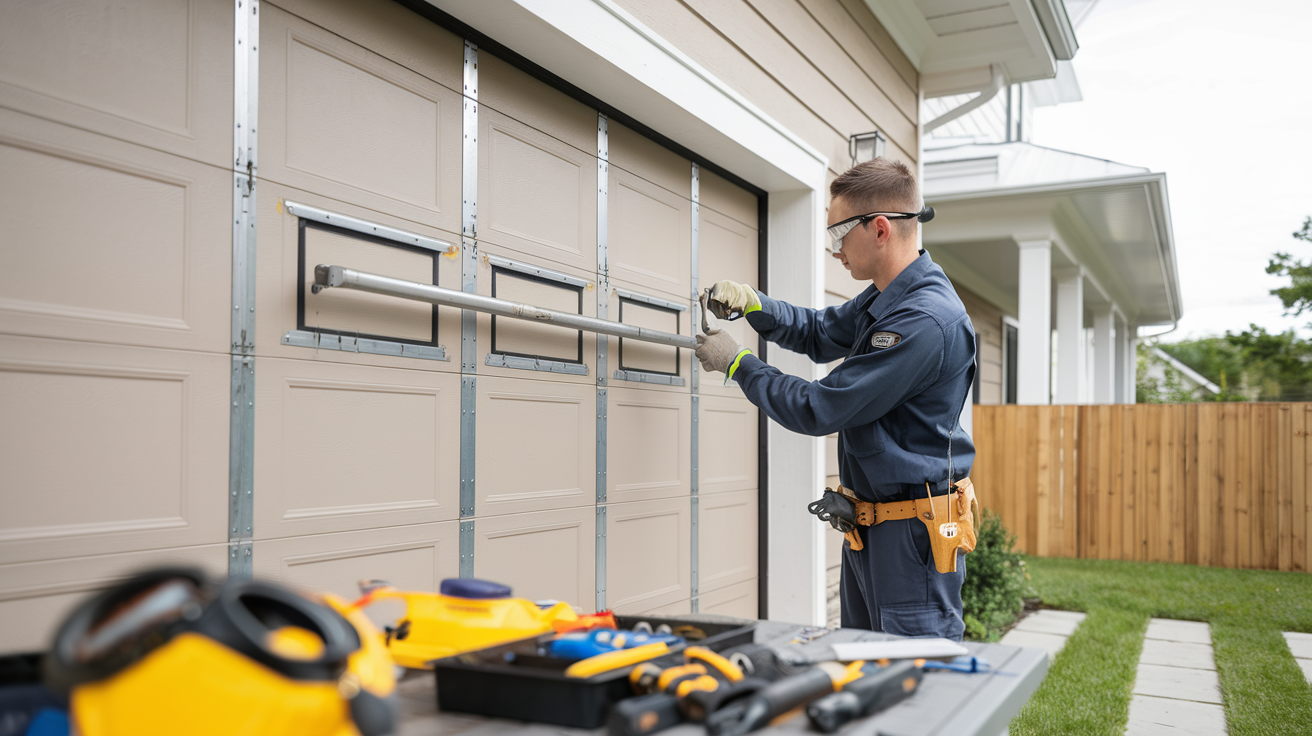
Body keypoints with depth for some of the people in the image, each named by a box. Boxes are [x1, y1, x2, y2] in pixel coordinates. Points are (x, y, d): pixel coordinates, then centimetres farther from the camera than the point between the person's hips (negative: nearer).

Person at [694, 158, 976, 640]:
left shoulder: (926, 320, -25)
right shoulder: (885, 298, 7)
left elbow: (817, 411, -22)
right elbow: (819, 333, 24)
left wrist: (736, 363, -8)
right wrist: (752, 304, 5)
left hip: (912, 534, -10)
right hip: (868, 525, 10)